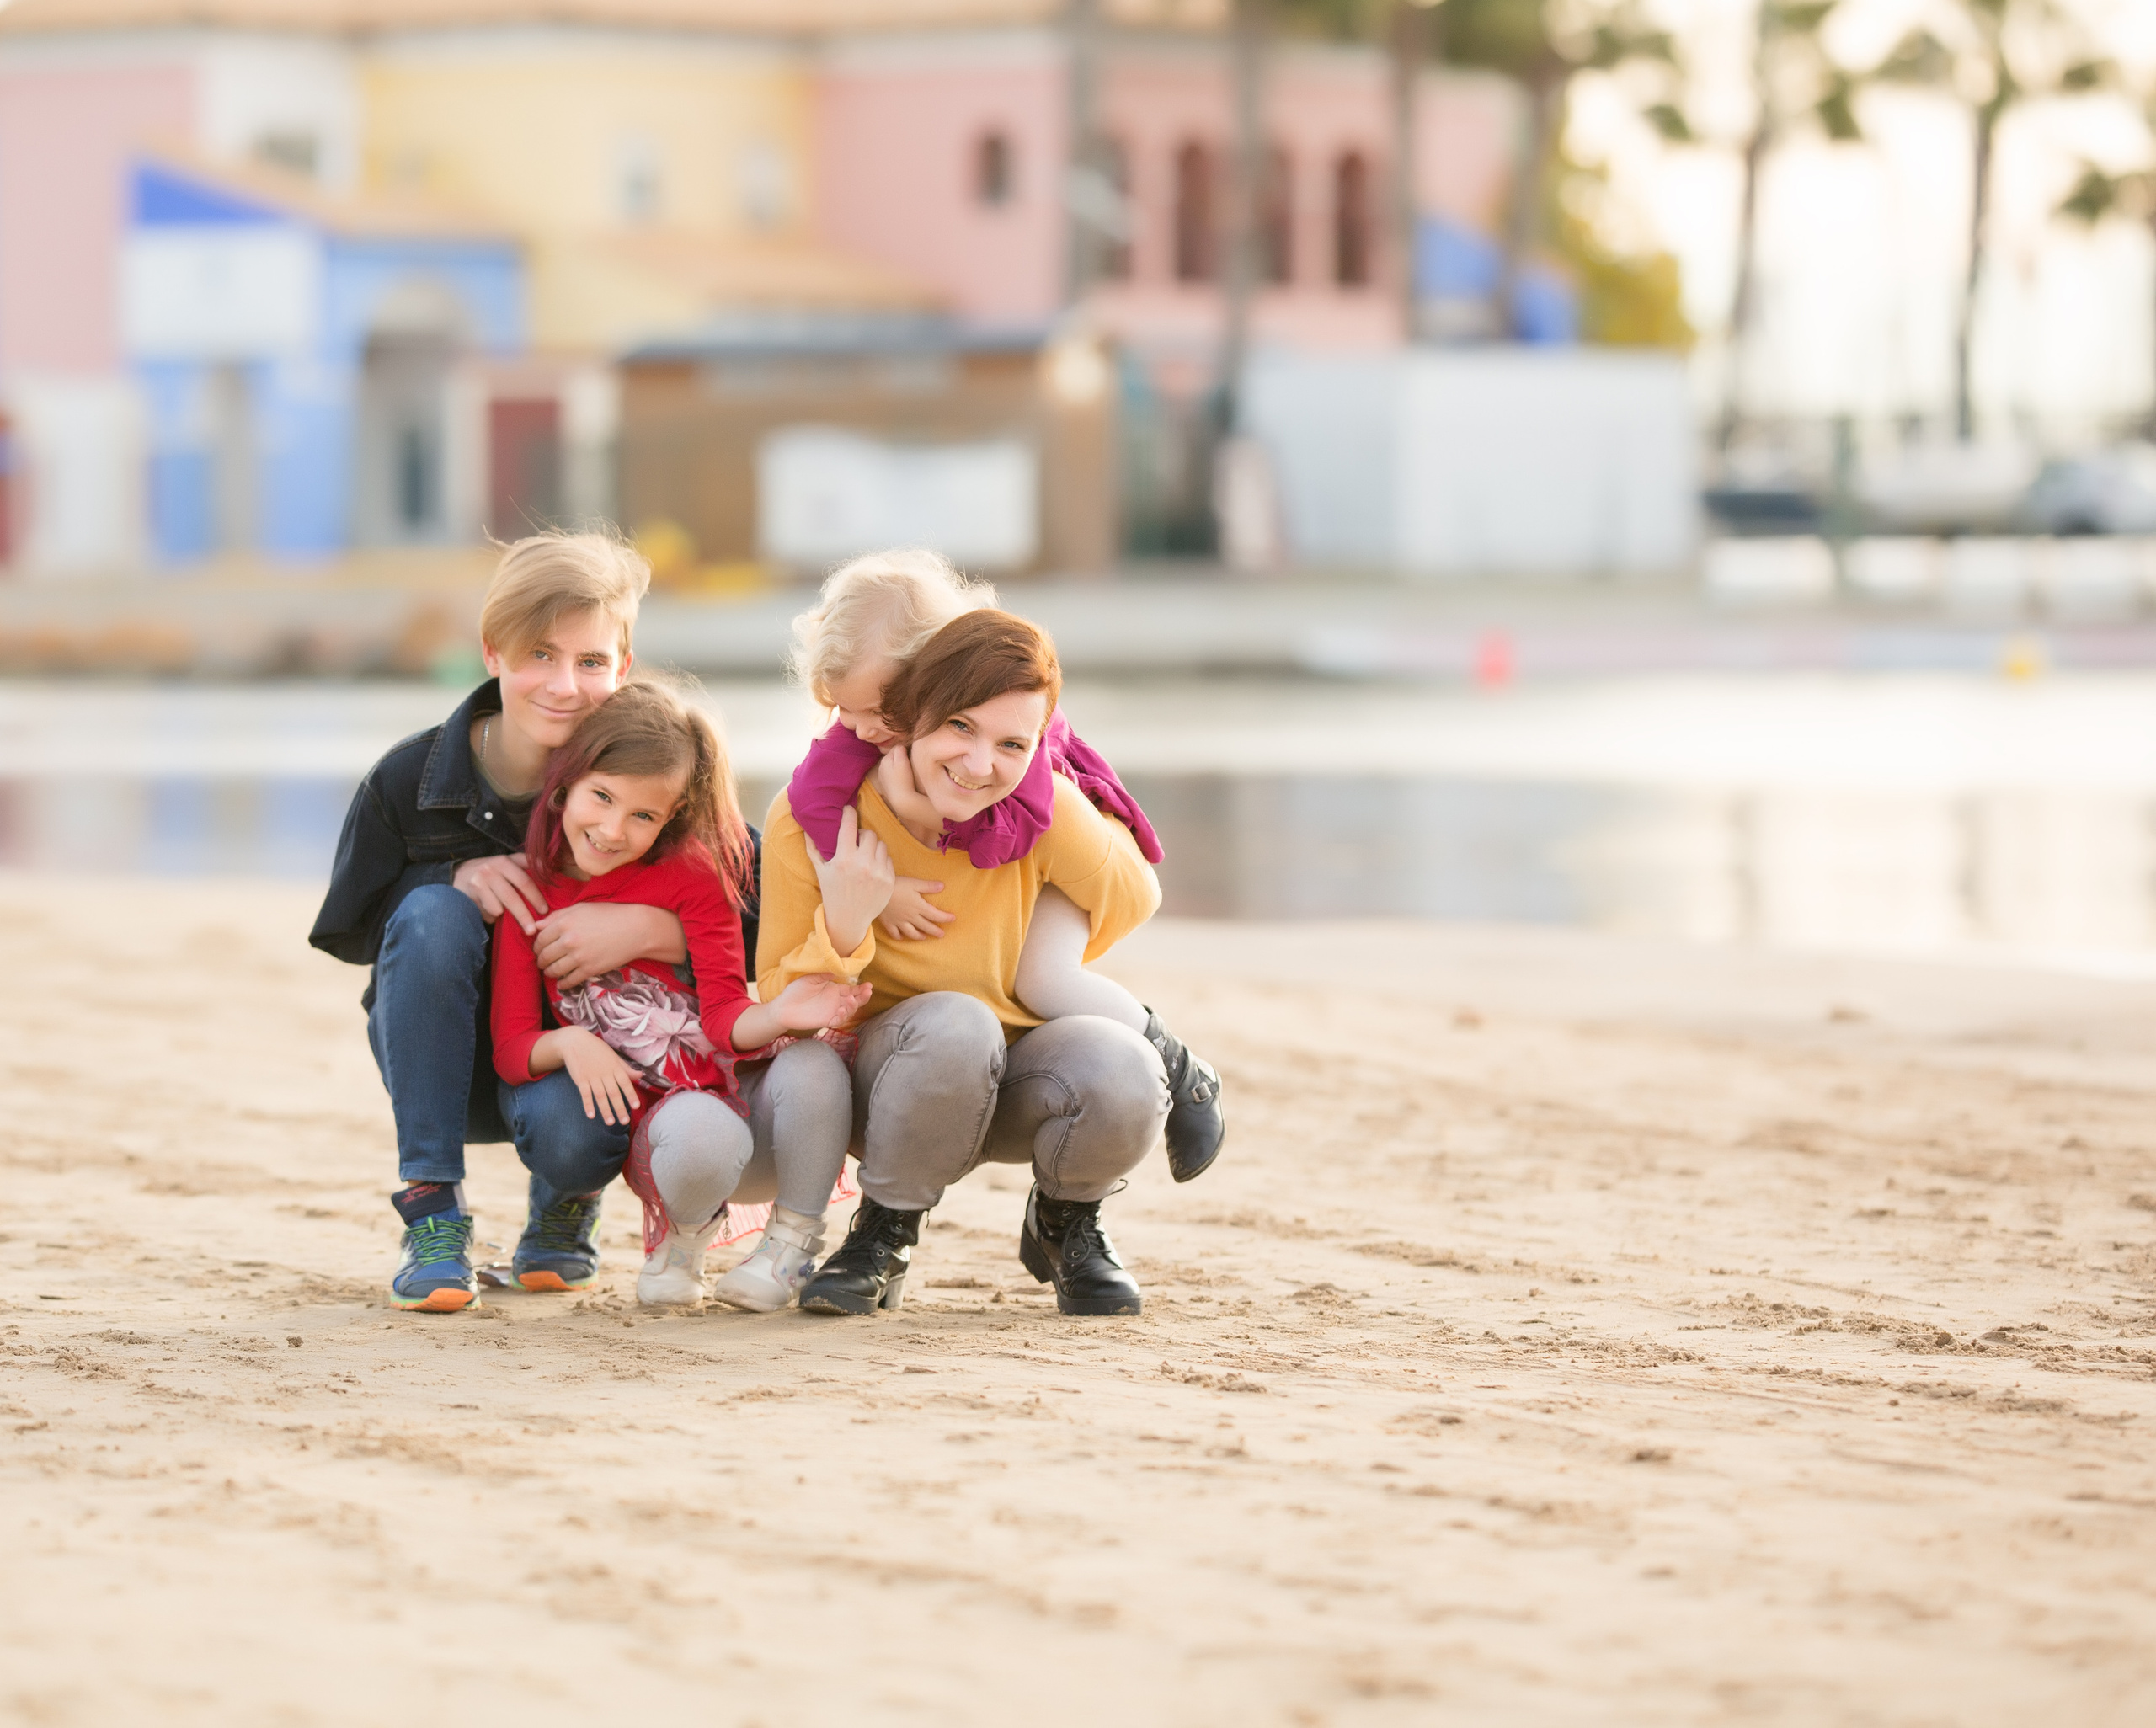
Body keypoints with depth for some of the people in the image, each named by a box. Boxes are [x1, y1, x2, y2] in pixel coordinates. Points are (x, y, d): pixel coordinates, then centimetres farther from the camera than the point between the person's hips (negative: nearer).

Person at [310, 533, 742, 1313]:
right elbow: (346, 929, -1)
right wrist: (454, 877, -20)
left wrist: (646, 928, -34)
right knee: (433, 915, -29)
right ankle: (431, 1215, -21)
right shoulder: (407, 779, -13)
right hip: (451, 1063, 1)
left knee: (570, 1126, -36)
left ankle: (565, 1208, 8)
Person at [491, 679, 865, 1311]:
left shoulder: (692, 874, -1)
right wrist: (569, 1044, -21)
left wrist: (778, 1016, -31)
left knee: (815, 1064, -36)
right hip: (654, 1122, -1)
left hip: (748, 1098, 1)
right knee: (700, 1133, -40)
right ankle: (678, 1236, -3)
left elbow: (723, 1017, -9)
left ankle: (793, 1242, -10)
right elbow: (511, 1047, 1)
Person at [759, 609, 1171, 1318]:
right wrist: (842, 926, -30)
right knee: (953, 1024, -37)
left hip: (1020, 1087, 2)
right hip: (892, 1091, -2)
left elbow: (1133, 901, 3)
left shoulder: (1044, 809, -15)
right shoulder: (810, 820, -18)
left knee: (1122, 1072, -32)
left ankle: (1063, 1226, 3)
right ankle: (883, 1235, -9)